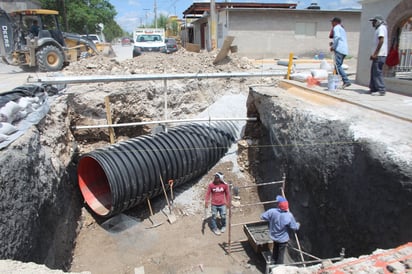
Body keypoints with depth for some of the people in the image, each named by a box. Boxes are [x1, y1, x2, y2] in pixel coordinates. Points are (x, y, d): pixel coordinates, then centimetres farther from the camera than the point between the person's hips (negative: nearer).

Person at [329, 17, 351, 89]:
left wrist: (333, 47, -13)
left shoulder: (336, 28, -1)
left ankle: (346, 81, -22)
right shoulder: (342, 29, 28)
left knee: (338, 66, -14)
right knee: (337, 66, 12)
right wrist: (333, 43, 21)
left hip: (339, 49, -10)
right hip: (344, 50, 10)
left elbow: (337, 37, -18)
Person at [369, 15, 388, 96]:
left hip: (379, 55, -10)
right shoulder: (378, 29, 21)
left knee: (377, 72, -11)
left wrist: (375, 54, -22)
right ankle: (373, 88, 19)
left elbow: (381, 41, -19)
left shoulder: (381, 28, -9)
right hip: (378, 55, 10)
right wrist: (374, 54, 20)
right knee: (373, 71, 13)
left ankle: (381, 90, -10)